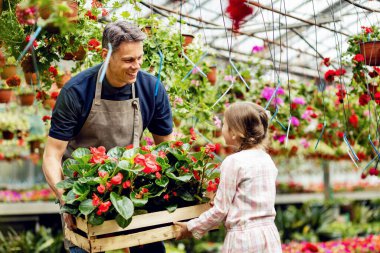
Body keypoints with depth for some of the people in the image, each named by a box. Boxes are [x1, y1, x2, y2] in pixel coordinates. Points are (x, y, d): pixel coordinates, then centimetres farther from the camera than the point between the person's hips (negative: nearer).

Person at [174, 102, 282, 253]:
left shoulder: (233, 162, -12)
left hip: (243, 237, -6)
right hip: (269, 235, 6)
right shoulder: (267, 160, 6)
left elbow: (220, 210, -10)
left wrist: (191, 228, 3)